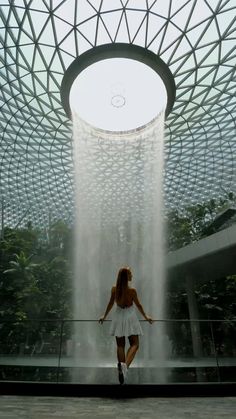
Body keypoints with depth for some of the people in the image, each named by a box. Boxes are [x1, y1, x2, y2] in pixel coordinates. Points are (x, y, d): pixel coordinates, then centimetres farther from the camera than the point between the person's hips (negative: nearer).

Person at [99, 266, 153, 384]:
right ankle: (125, 364, -16)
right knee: (134, 344, 6)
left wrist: (104, 316, 20)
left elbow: (110, 304, 4)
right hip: (130, 317, -4)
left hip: (118, 317, 4)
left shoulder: (114, 289, -6)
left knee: (120, 345, 13)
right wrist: (145, 316, 14)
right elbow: (138, 305, -3)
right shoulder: (132, 290, -15)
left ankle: (121, 369, 16)